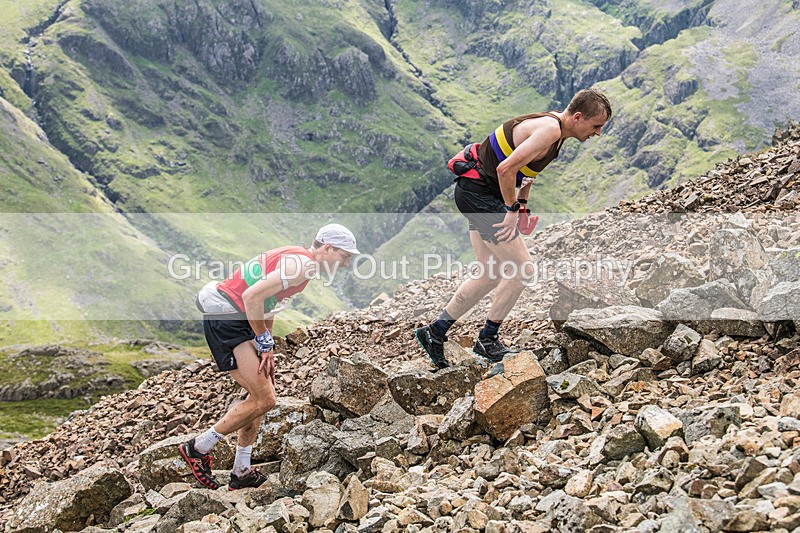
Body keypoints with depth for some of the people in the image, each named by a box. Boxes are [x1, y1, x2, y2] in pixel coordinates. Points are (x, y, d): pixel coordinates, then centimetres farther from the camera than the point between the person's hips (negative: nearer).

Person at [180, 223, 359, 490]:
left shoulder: (296, 258, 17)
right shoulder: (302, 264, -16)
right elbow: (252, 296, -25)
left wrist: (266, 352, 21)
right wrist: (265, 342, -14)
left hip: (236, 319, 11)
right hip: (226, 319, -11)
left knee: (261, 396, 15)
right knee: (264, 400, -11)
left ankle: (242, 473, 22)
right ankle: (198, 447, 2)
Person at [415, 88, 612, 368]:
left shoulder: (555, 126, 10)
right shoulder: (550, 130, -21)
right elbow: (506, 168, -28)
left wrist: (522, 206, 15)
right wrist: (512, 210, -16)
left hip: (475, 192, 10)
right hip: (479, 194, -10)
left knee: (490, 275, 12)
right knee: (522, 268, -7)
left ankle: (435, 332, 19)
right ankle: (487, 340, 6)